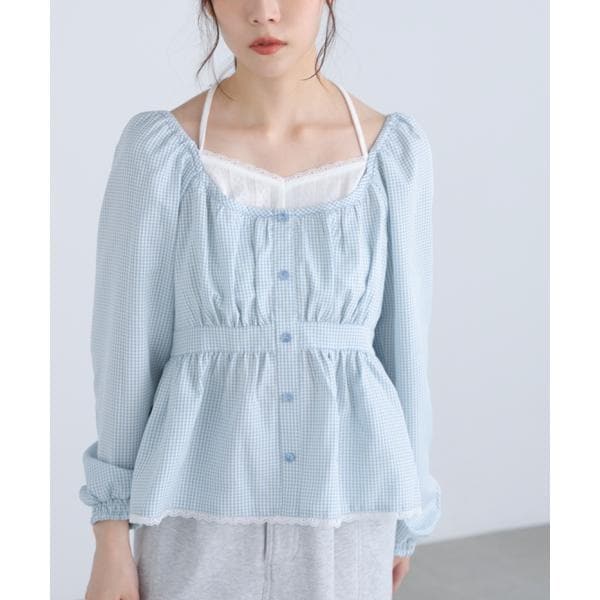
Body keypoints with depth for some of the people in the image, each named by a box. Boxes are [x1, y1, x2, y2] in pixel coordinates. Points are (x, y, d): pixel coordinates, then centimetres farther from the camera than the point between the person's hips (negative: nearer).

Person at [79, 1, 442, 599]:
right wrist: (110, 543, -1)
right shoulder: (157, 149, -8)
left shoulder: (392, 150, -1)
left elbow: (400, 342, 6)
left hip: (337, 512, 2)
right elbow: (125, 349, -4)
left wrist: (405, 518, 13)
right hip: (206, 514, -1)